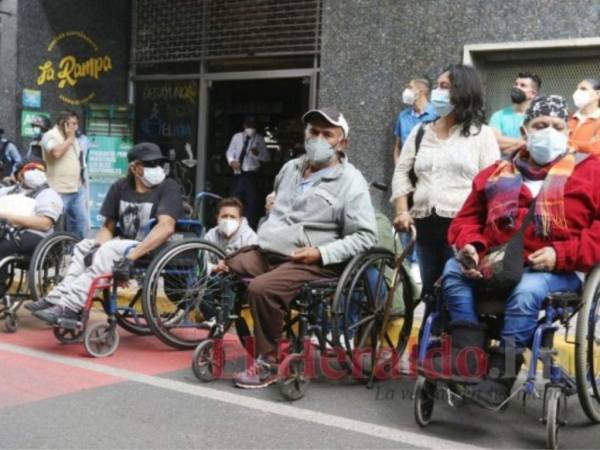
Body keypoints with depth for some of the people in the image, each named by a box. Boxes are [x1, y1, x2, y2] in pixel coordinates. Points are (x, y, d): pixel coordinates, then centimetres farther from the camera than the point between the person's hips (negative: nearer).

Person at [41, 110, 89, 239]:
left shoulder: (73, 138, 17)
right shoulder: (50, 136, -10)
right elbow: (56, 153, -29)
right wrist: (69, 139, -15)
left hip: (77, 190, 8)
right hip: (59, 192, -8)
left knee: (82, 223, 10)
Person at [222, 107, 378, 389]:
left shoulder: (351, 182, -7)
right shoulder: (291, 167, 15)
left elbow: (365, 236, -12)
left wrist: (321, 253, -20)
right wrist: (265, 235, 17)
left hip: (309, 262, -7)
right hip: (266, 252, 8)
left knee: (261, 289, -32)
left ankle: (267, 364, -16)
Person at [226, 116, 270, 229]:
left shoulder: (259, 139, 4)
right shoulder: (237, 137, 11)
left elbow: (266, 157, 2)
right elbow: (230, 151, 11)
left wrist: (258, 154, -19)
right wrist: (232, 161, -9)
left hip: (251, 174, -2)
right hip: (238, 174, 2)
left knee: (251, 202, -2)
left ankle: (251, 227, 2)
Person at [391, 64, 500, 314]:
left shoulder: (481, 134, 4)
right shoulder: (420, 132, 15)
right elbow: (402, 173, 13)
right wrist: (402, 211, -2)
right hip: (425, 225, 4)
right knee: (430, 293, 9)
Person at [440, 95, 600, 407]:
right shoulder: (497, 173, 15)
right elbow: (467, 219, 17)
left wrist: (561, 254, -17)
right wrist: (470, 247, -7)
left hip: (558, 271, -4)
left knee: (526, 292, -35)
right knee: (453, 269, -19)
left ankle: (499, 375, -34)